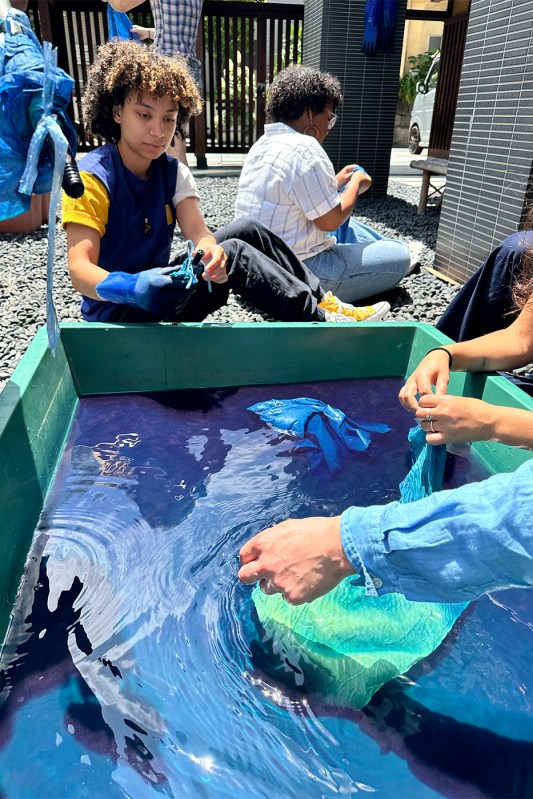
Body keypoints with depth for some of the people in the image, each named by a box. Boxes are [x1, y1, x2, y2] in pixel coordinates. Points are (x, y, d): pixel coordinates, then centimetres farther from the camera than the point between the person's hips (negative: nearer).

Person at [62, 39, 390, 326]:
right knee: (234, 254, -21)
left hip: (161, 292, 6)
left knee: (248, 230, -5)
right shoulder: (92, 178, -17)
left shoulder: (173, 171, 1)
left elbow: (198, 230, -14)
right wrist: (132, 288, -46)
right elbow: (79, 269, -25)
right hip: (118, 313, -6)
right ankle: (321, 321, -10)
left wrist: (211, 253, -39)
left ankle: (324, 303, -3)